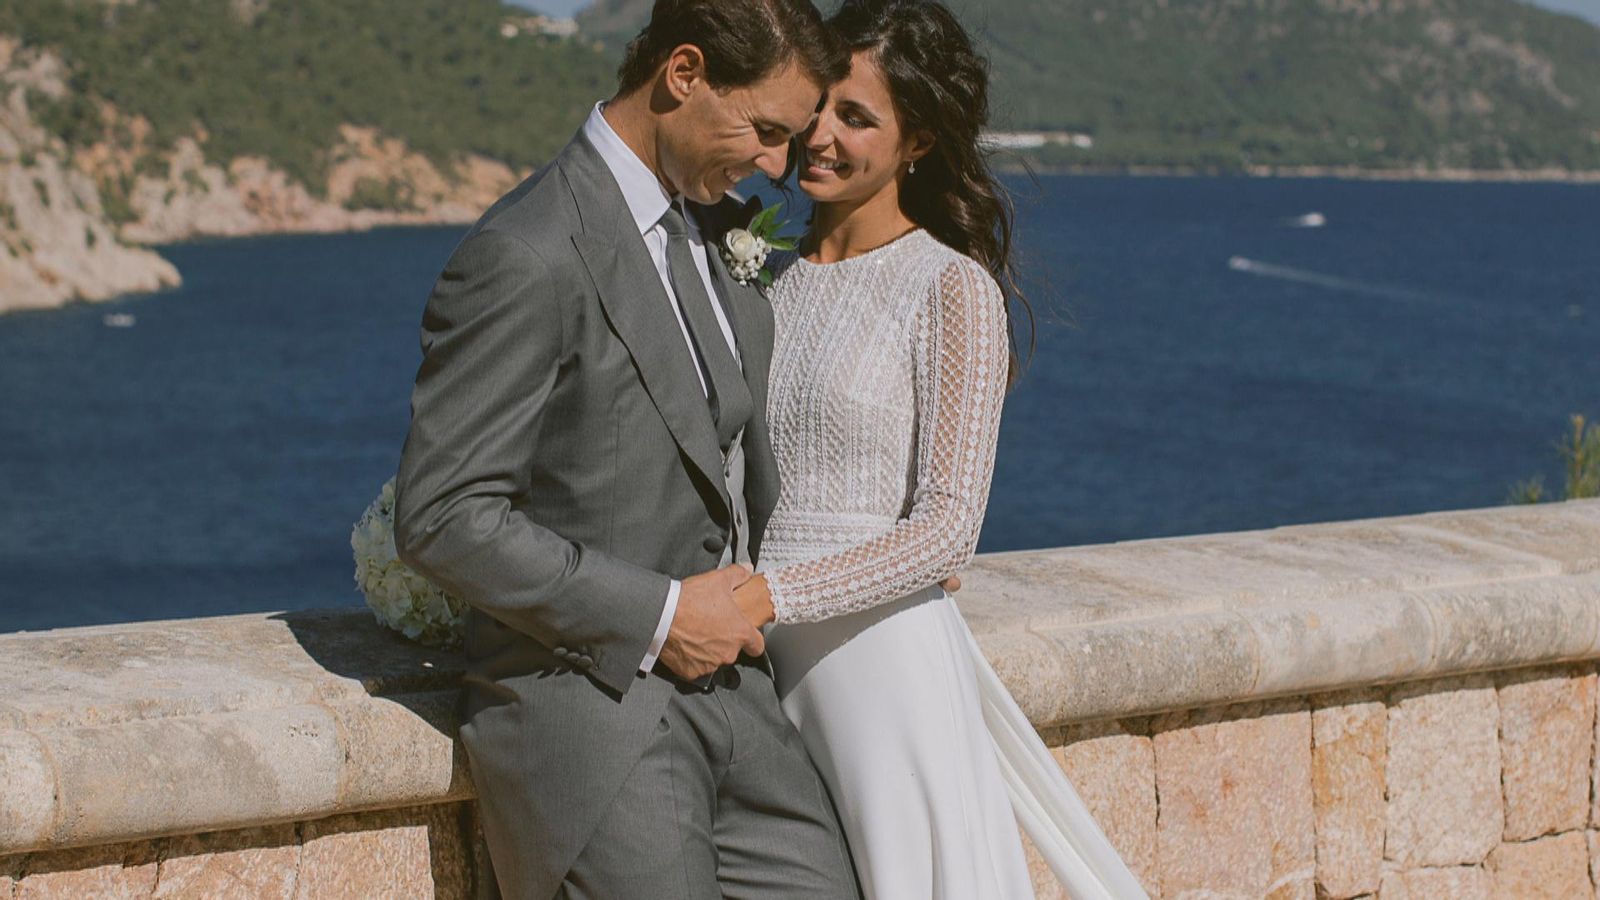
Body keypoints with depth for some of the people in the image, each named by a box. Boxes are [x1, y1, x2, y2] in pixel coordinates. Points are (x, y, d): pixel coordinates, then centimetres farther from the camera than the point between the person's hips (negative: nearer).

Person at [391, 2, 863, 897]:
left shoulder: (718, 229, 11)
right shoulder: (525, 258, -17)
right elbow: (442, 519, -20)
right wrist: (657, 616, -18)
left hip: (726, 688, 8)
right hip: (588, 714, -8)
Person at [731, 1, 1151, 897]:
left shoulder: (954, 292, -6)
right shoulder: (768, 277, 12)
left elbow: (949, 527, -12)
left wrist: (775, 594, -21)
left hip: (877, 651, -5)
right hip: (759, 662, 5)